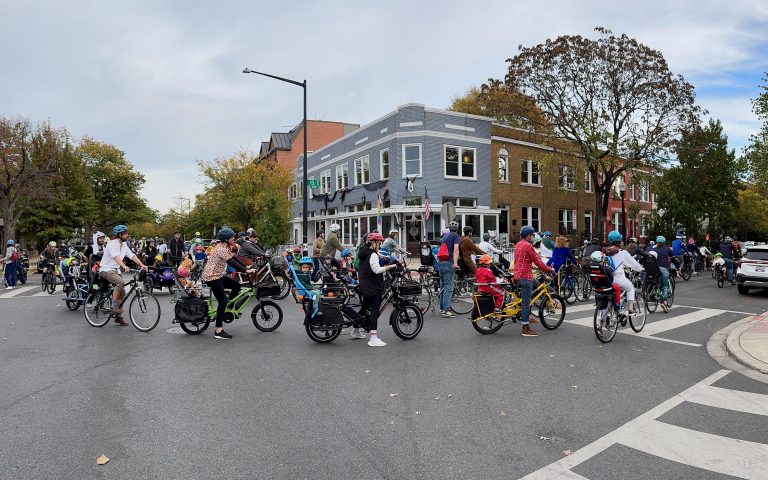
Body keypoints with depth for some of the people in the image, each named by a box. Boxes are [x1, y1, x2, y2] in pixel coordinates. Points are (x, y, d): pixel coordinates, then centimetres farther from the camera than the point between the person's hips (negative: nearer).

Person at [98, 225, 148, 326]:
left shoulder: (124, 245, 9)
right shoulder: (111, 243, -15)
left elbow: (132, 256, -1)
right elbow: (116, 256, -32)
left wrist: (142, 265, -16)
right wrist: (124, 266, -47)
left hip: (115, 270, 9)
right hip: (106, 269, -8)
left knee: (122, 292, 6)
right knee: (121, 283, -33)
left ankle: (118, 317, 15)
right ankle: (113, 306, -20)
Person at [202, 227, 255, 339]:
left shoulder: (226, 247, 10)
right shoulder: (221, 248, -21)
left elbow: (234, 259, 11)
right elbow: (231, 263, -30)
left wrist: (247, 267, 3)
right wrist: (246, 271, -32)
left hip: (218, 275, 10)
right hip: (212, 277, -10)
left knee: (236, 285, 7)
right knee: (222, 301, -13)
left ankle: (227, 309, 18)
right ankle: (218, 331, -10)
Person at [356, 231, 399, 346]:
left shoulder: (363, 253, 13)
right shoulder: (373, 255, -16)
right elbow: (377, 269, -28)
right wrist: (391, 266, -27)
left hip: (364, 287, 10)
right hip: (374, 288, -10)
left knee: (364, 308, 22)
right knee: (374, 311, -8)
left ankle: (356, 331, 35)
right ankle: (373, 338, -9)